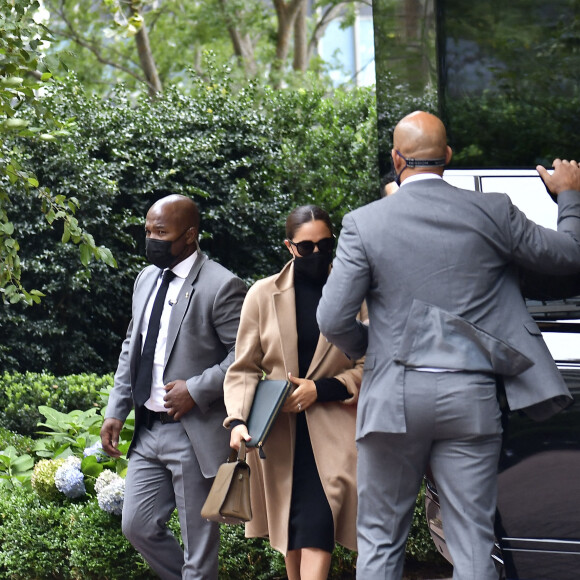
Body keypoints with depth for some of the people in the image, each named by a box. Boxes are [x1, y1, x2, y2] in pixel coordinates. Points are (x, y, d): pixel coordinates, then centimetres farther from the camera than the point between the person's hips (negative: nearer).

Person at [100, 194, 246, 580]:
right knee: (138, 525, 11)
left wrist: (196, 391, -20)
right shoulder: (147, 280, 12)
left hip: (195, 435, -8)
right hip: (149, 430, 8)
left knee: (198, 540, 2)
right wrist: (116, 412, 12)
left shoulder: (221, 286, -13)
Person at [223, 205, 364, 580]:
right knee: (290, 535, 9)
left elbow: (369, 366, 3)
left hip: (331, 432, -2)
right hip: (279, 432, 2)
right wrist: (238, 419, -12)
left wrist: (320, 389, -11)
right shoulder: (264, 295, 4)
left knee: (316, 527, -16)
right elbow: (243, 369, 4)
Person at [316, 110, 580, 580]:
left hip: (394, 398, 0)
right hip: (471, 399, 1)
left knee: (380, 542, 10)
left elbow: (333, 321, -5)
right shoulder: (492, 212, 0)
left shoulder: (363, 224, -3)